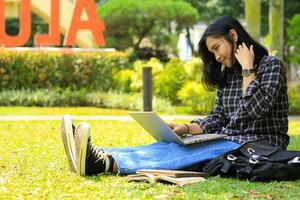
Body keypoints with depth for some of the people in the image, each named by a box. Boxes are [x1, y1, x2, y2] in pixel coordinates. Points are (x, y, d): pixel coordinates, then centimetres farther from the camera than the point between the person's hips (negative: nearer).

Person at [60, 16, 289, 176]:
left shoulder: (271, 66, -3)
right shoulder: (227, 74, 19)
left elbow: (257, 109, -17)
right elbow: (217, 119, 14)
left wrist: (247, 69, -13)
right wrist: (185, 128, -2)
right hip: (228, 142, 7)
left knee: (183, 154, -30)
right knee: (170, 147, -19)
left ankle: (103, 163, -51)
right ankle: (97, 156, -40)